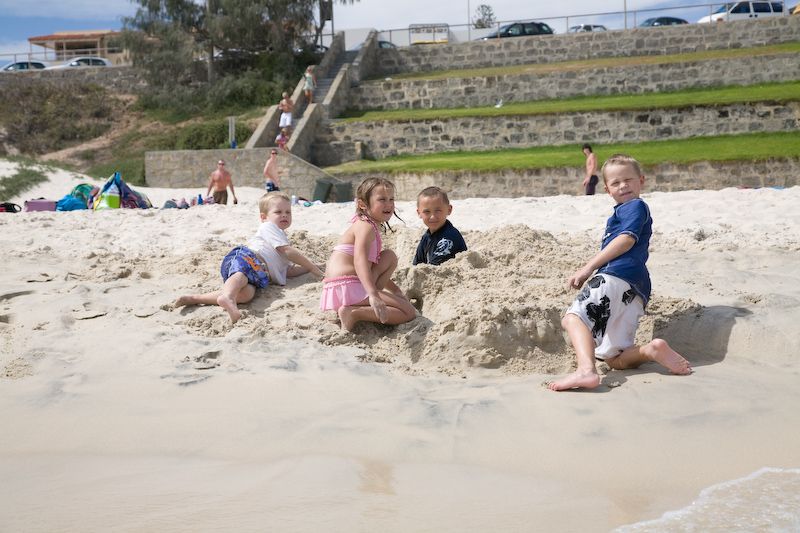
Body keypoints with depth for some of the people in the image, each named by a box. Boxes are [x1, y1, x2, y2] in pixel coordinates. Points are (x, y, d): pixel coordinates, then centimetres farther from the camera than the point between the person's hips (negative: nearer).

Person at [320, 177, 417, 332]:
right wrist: (373, 295, -39)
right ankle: (354, 313, -18)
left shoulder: (364, 225, 24)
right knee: (409, 313, -9)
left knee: (389, 257, 21)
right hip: (347, 287, -9)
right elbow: (360, 261, -26)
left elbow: (370, 267, 33)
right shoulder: (366, 227, -8)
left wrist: (394, 289, 33)